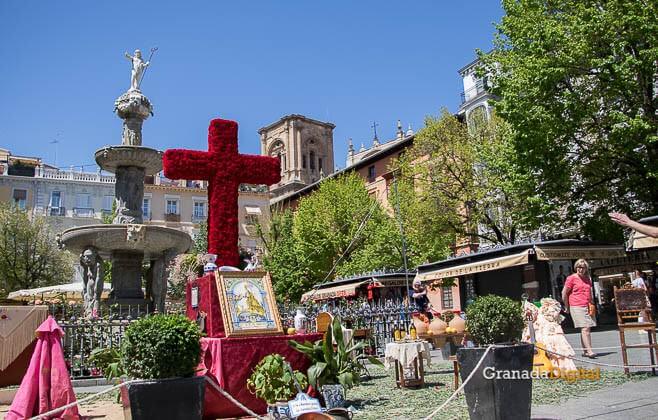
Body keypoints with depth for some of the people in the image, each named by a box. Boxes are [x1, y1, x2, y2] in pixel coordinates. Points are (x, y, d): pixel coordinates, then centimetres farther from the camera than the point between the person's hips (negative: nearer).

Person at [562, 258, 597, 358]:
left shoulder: (588, 279, 17)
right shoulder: (571, 278, -2)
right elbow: (564, 293, 0)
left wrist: (592, 304, 17)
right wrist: (567, 307, 4)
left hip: (588, 307, 7)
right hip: (577, 307, -6)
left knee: (587, 328, 7)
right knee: (585, 328, -14)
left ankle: (585, 351, 13)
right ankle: (589, 351, -17)